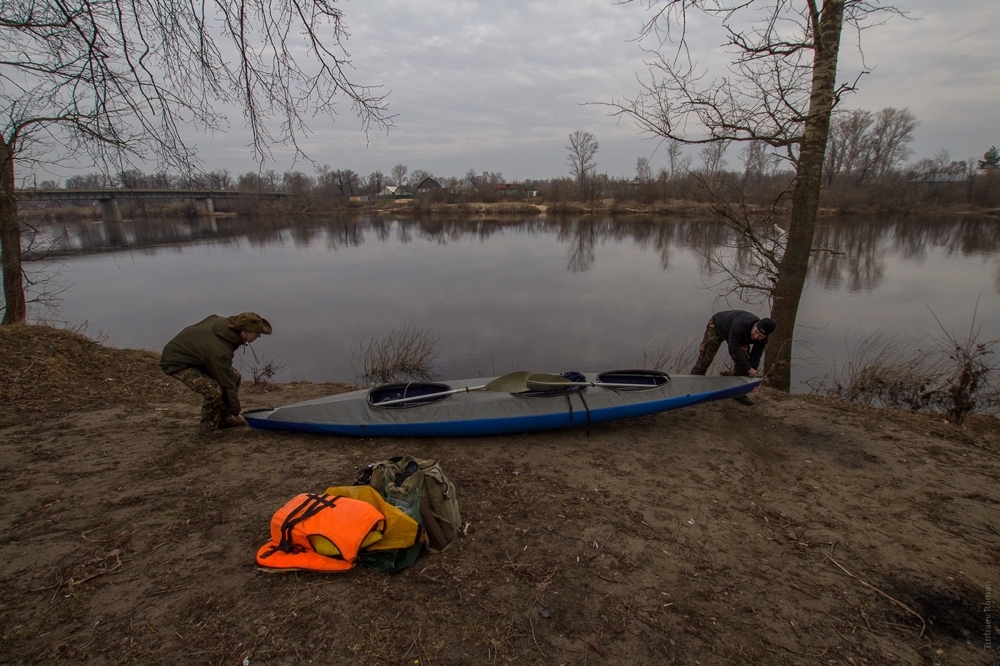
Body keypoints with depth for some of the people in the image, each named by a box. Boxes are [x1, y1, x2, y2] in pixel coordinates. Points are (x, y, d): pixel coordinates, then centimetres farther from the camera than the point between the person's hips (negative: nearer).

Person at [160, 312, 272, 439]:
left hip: (195, 354, 10)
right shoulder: (219, 350, -37)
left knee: (235, 376, 5)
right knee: (213, 390, -30)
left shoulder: (225, 323, -15)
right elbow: (227, 384, -26)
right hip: (177, 362, -10)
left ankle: (224, 419, 16)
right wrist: (236, 413, -13)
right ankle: (207, 427, -5)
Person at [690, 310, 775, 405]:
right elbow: (733, 349, -44)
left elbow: (755, 357, -15)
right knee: (705, 357, -11)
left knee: (743, 359, -8)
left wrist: (752, 374, -26)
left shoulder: (762, 340, -24)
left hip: (739, 336, 6)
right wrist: (748, 368, -40)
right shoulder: (740, 325, -46)